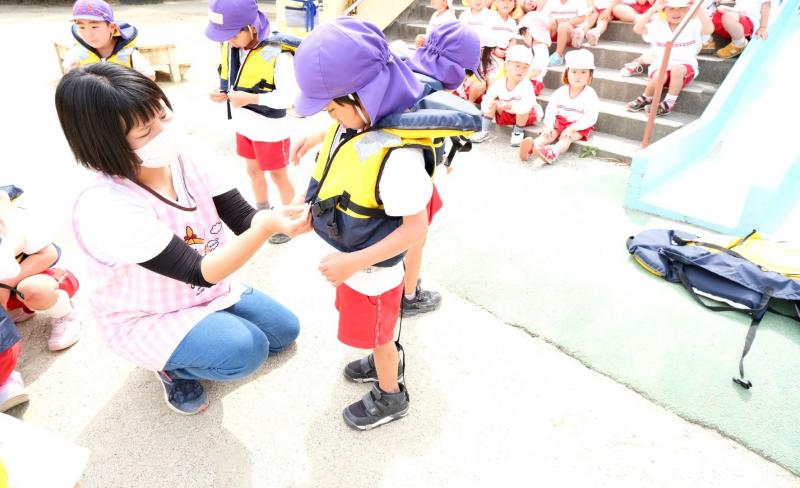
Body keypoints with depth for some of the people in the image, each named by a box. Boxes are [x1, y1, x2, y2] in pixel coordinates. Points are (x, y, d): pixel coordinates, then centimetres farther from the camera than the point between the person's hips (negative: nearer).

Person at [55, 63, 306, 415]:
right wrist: (269, 226, -49)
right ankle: (172, 367, 4)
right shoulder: (104, 208, -34)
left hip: (205, 292, 7)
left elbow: (243, 219, -19)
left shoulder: (184, 158, -17)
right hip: (143, 319, -6)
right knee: (245, 350, -28)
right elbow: (201, 271, -36)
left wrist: (295, 213, -40)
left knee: (285, 330, 12)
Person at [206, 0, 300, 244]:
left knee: (278, 176, 10)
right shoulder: (230, 46, -4)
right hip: (244, 126, 7)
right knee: (253, 171, 23)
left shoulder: (278, 54, -27)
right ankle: (262, 213, 47)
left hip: (271, 130, -7)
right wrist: (222, 93, -11)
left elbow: (290, 95, -25)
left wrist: (251, 98, -28)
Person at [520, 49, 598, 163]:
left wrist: (572, 128, -28)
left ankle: (553, 152, -60)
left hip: (579, 126, -4)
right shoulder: (560, 92, 3)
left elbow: (590, 118, -16)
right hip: (559, 121, 4)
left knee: (566, 137, -32)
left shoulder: (590, 95, -9)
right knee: (548, 134, -23)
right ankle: (532, 146, -49)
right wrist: (549, 125, -20)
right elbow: (550, 109, -2)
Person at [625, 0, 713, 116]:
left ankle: (669, 103, -22)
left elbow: (709, 29, -24)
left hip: (685, 68, -1)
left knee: (677, 69, -36)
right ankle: (645, 99, -6)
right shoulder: (658, 25, 2)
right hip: (661, 66, 1)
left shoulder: (693, 25, -4)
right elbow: (637, 29, -13)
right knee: (660, 75, -33)